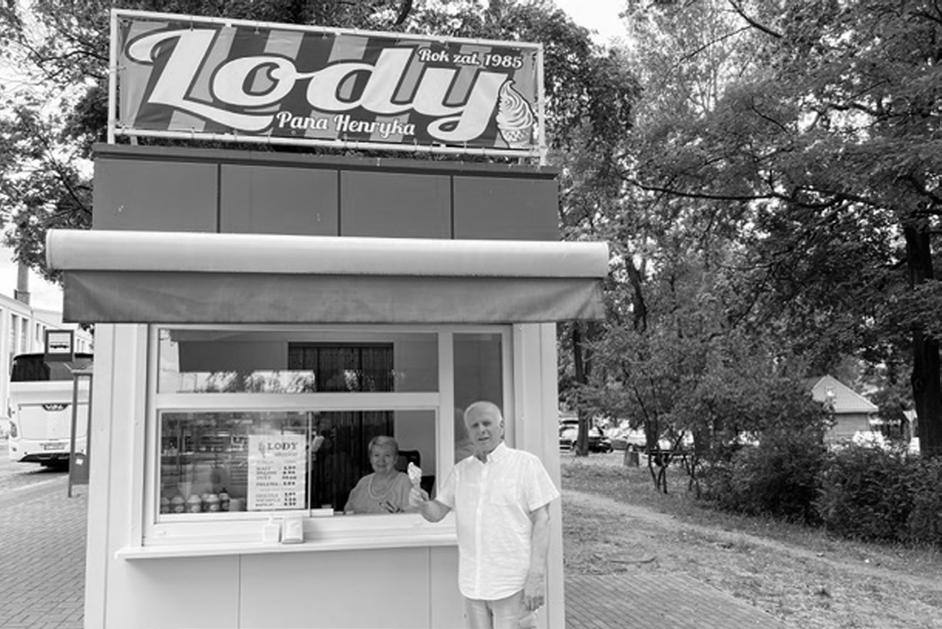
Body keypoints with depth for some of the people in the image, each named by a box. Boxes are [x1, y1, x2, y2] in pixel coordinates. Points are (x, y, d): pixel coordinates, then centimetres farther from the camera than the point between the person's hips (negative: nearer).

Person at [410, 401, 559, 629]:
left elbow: (541, 520, -8)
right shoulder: (461, 469, 9)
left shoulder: (526, 464, -6)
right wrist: (421, 503, -13)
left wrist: (536, 577, -13)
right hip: (472, 584, 5)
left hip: (512, 584, -5)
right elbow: (436, 513, 10)